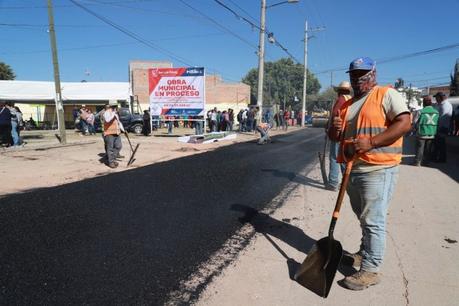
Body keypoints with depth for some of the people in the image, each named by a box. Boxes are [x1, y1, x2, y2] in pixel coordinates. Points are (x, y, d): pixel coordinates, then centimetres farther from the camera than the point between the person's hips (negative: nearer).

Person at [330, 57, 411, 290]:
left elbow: (404, 123, -16)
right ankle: (365, 254, 36)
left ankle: (370, 270, 5)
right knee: (363, 218, 20)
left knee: (373, 222, -3)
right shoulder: (346, 105, 17)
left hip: (378, 170, -7)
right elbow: (337, 137, 20)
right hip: (353, 170, 7)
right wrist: (335, 129, -4)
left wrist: (371, 142, -24)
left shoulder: (387, 94, -4)